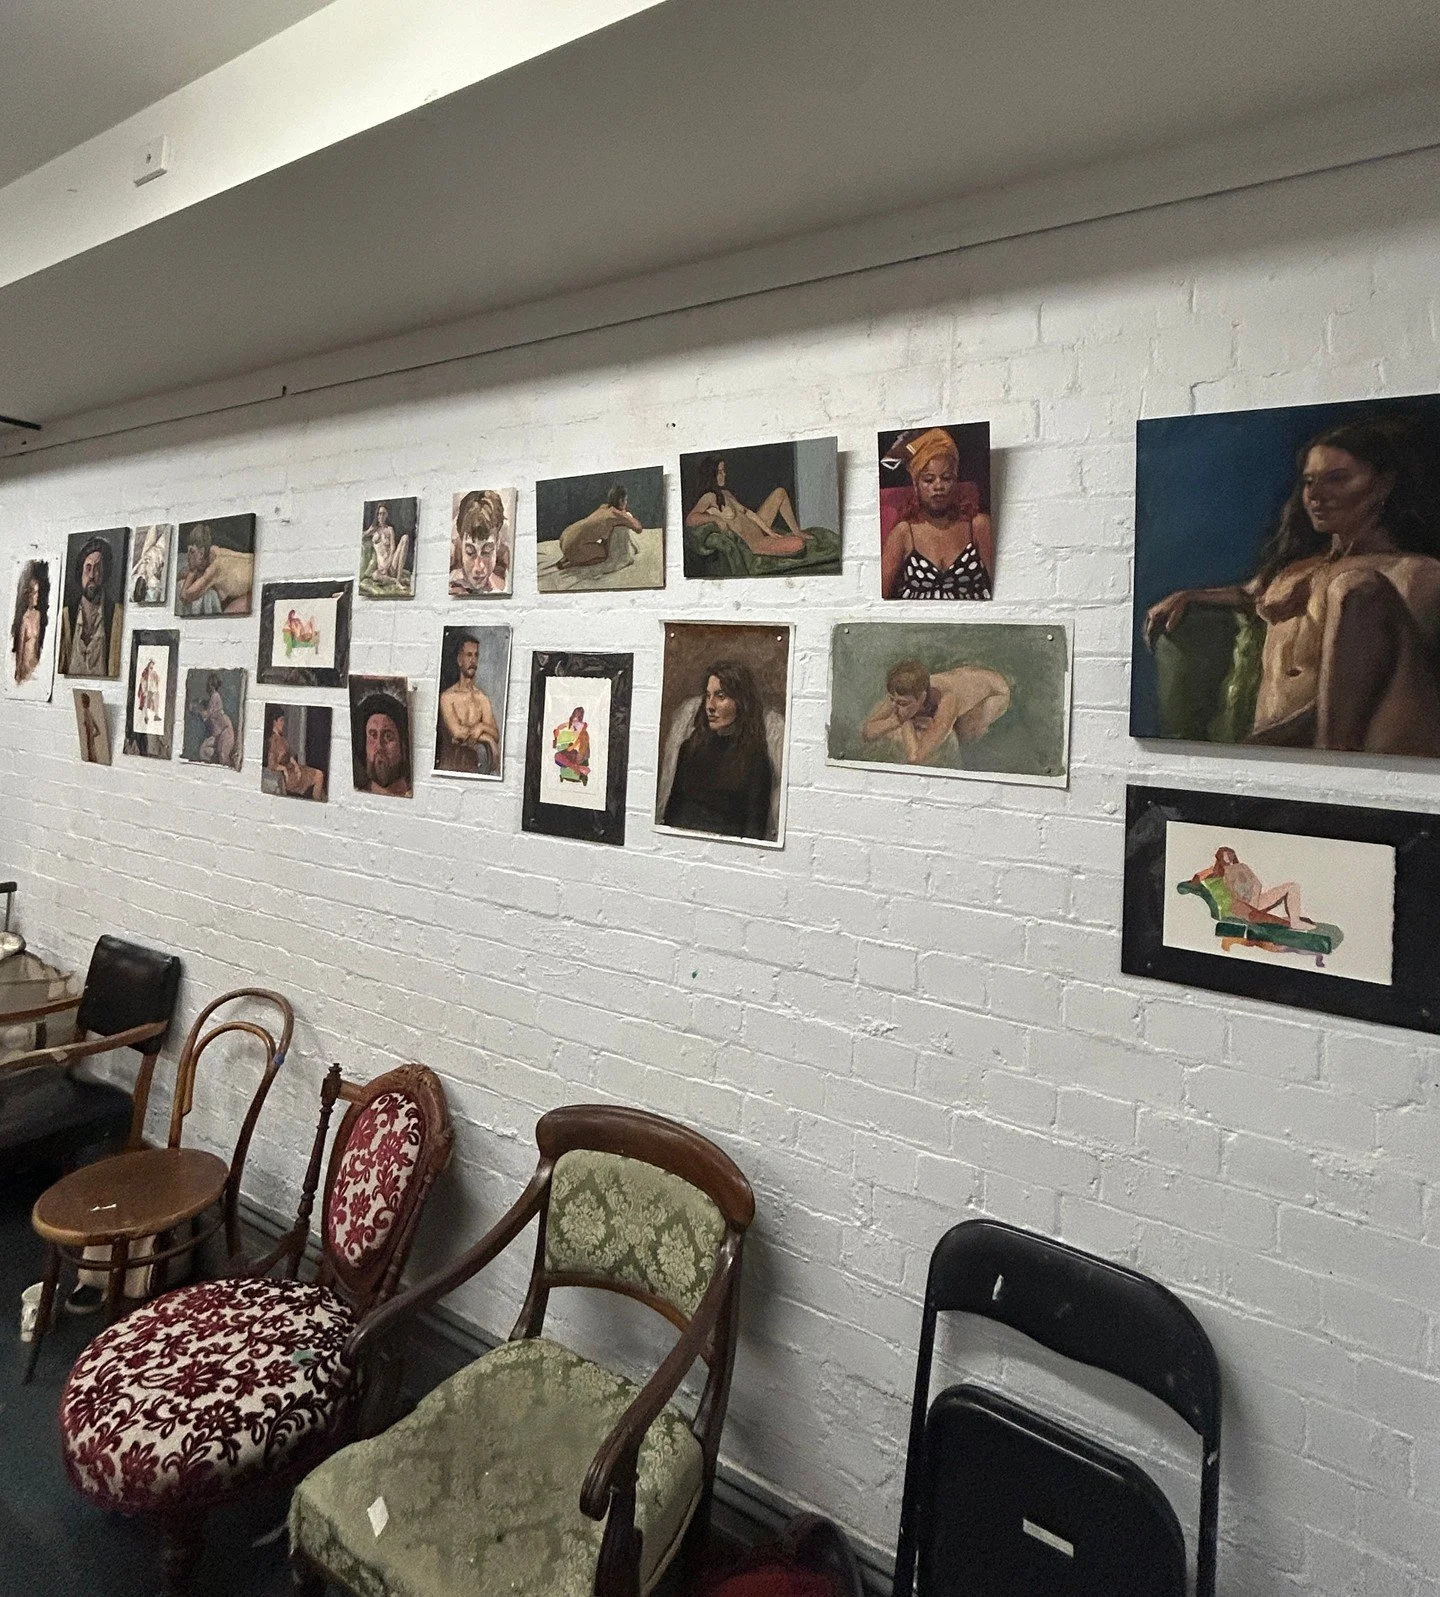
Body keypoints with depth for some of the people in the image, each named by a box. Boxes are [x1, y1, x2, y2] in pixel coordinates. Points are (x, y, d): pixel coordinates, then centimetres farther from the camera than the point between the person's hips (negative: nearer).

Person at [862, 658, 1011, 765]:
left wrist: (905, 719, -41)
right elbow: (867, 733, -23)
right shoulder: (901, 693, -29)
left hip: (996, 690, -5)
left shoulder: (947, 699, -46)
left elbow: (915, 758, -49)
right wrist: (899, 719, -38)